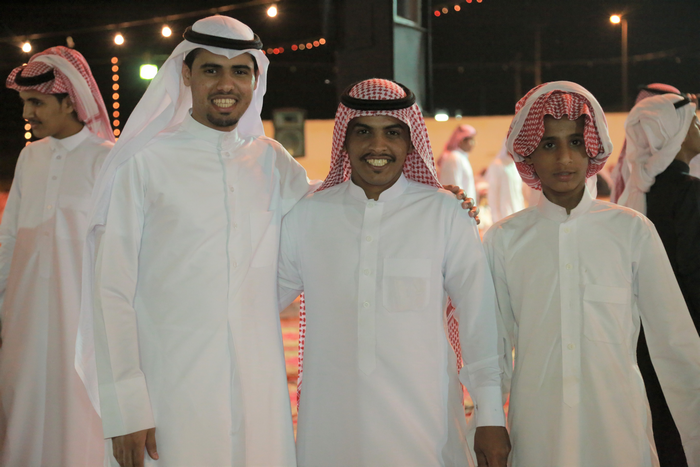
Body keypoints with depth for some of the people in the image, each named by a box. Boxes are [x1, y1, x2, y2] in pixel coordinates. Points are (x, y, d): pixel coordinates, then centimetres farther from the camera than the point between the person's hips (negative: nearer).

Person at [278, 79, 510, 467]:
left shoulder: (445, 213, -1)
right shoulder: (306, 215, 4)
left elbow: (479, 318, 0)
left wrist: (490, 419, -1)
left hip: (425, 428, -1)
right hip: (329, 431, 2)